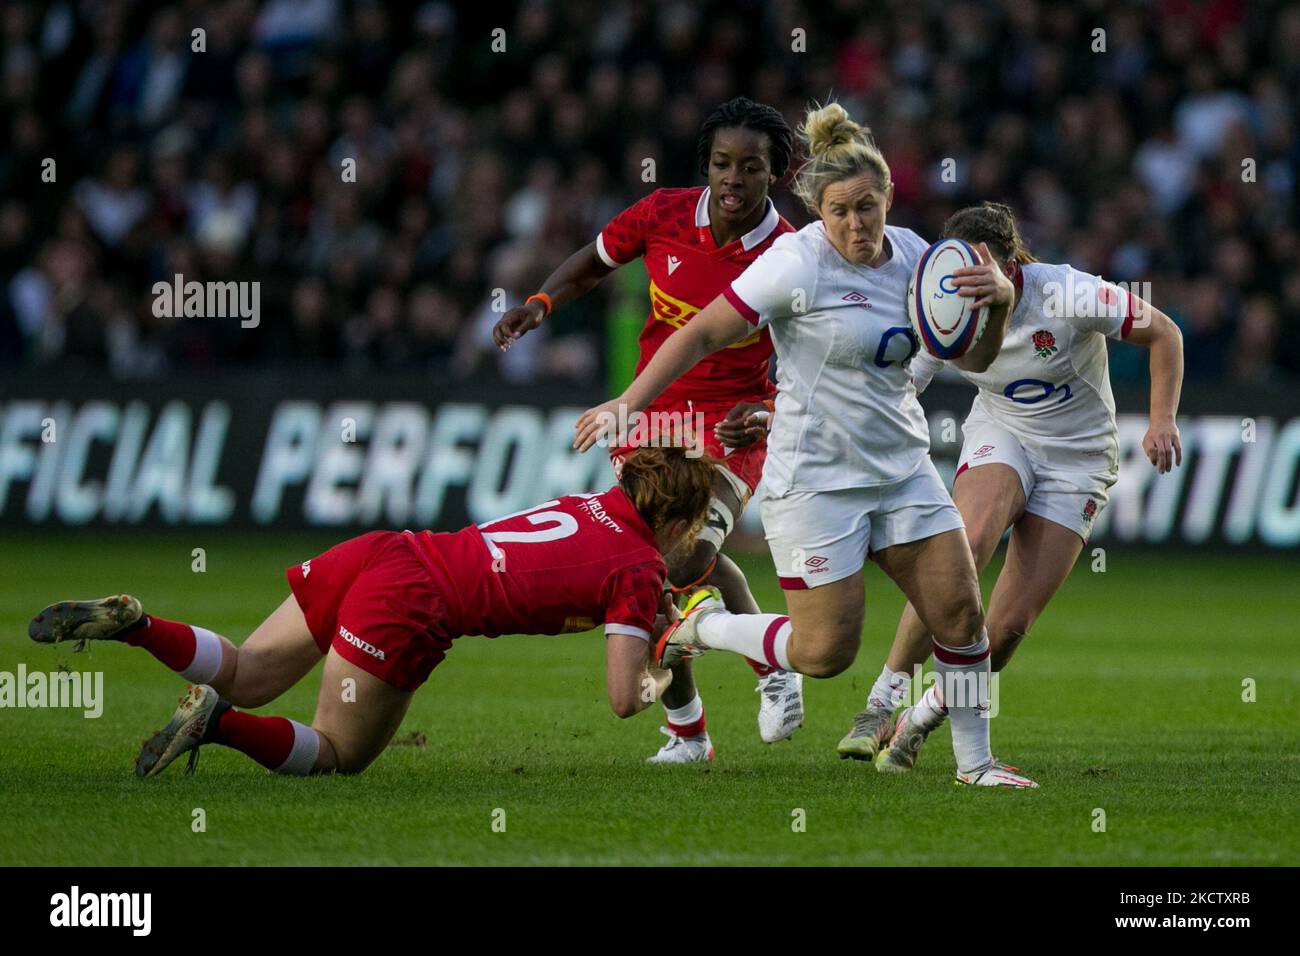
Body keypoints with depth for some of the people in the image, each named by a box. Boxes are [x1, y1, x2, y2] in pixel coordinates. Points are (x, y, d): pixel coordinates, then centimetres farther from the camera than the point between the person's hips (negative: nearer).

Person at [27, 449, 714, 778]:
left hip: (385, 553, 7)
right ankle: (216, 722, -18)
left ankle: (132, 623, -9)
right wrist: (662, 681, 18)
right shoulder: (639, 569, -1)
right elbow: (623, 698, -3)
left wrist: (653, 619, 39)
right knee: (339, 755, 7)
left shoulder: (599, 504, 21)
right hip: (414, 606, -7)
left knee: (243, 677, 15)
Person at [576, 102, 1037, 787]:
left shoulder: (910, 254, 3)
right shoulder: (798, 263, -15)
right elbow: (705, 332, -11)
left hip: (903, 468, 6)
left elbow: (972, 353, 10)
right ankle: (701, 627, 19)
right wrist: (629, 402, -17)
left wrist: (998, 298, -11)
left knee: (960, 613, -3)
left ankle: (975, 762, 14)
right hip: (815, 478, -6)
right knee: (826, 652, -6)